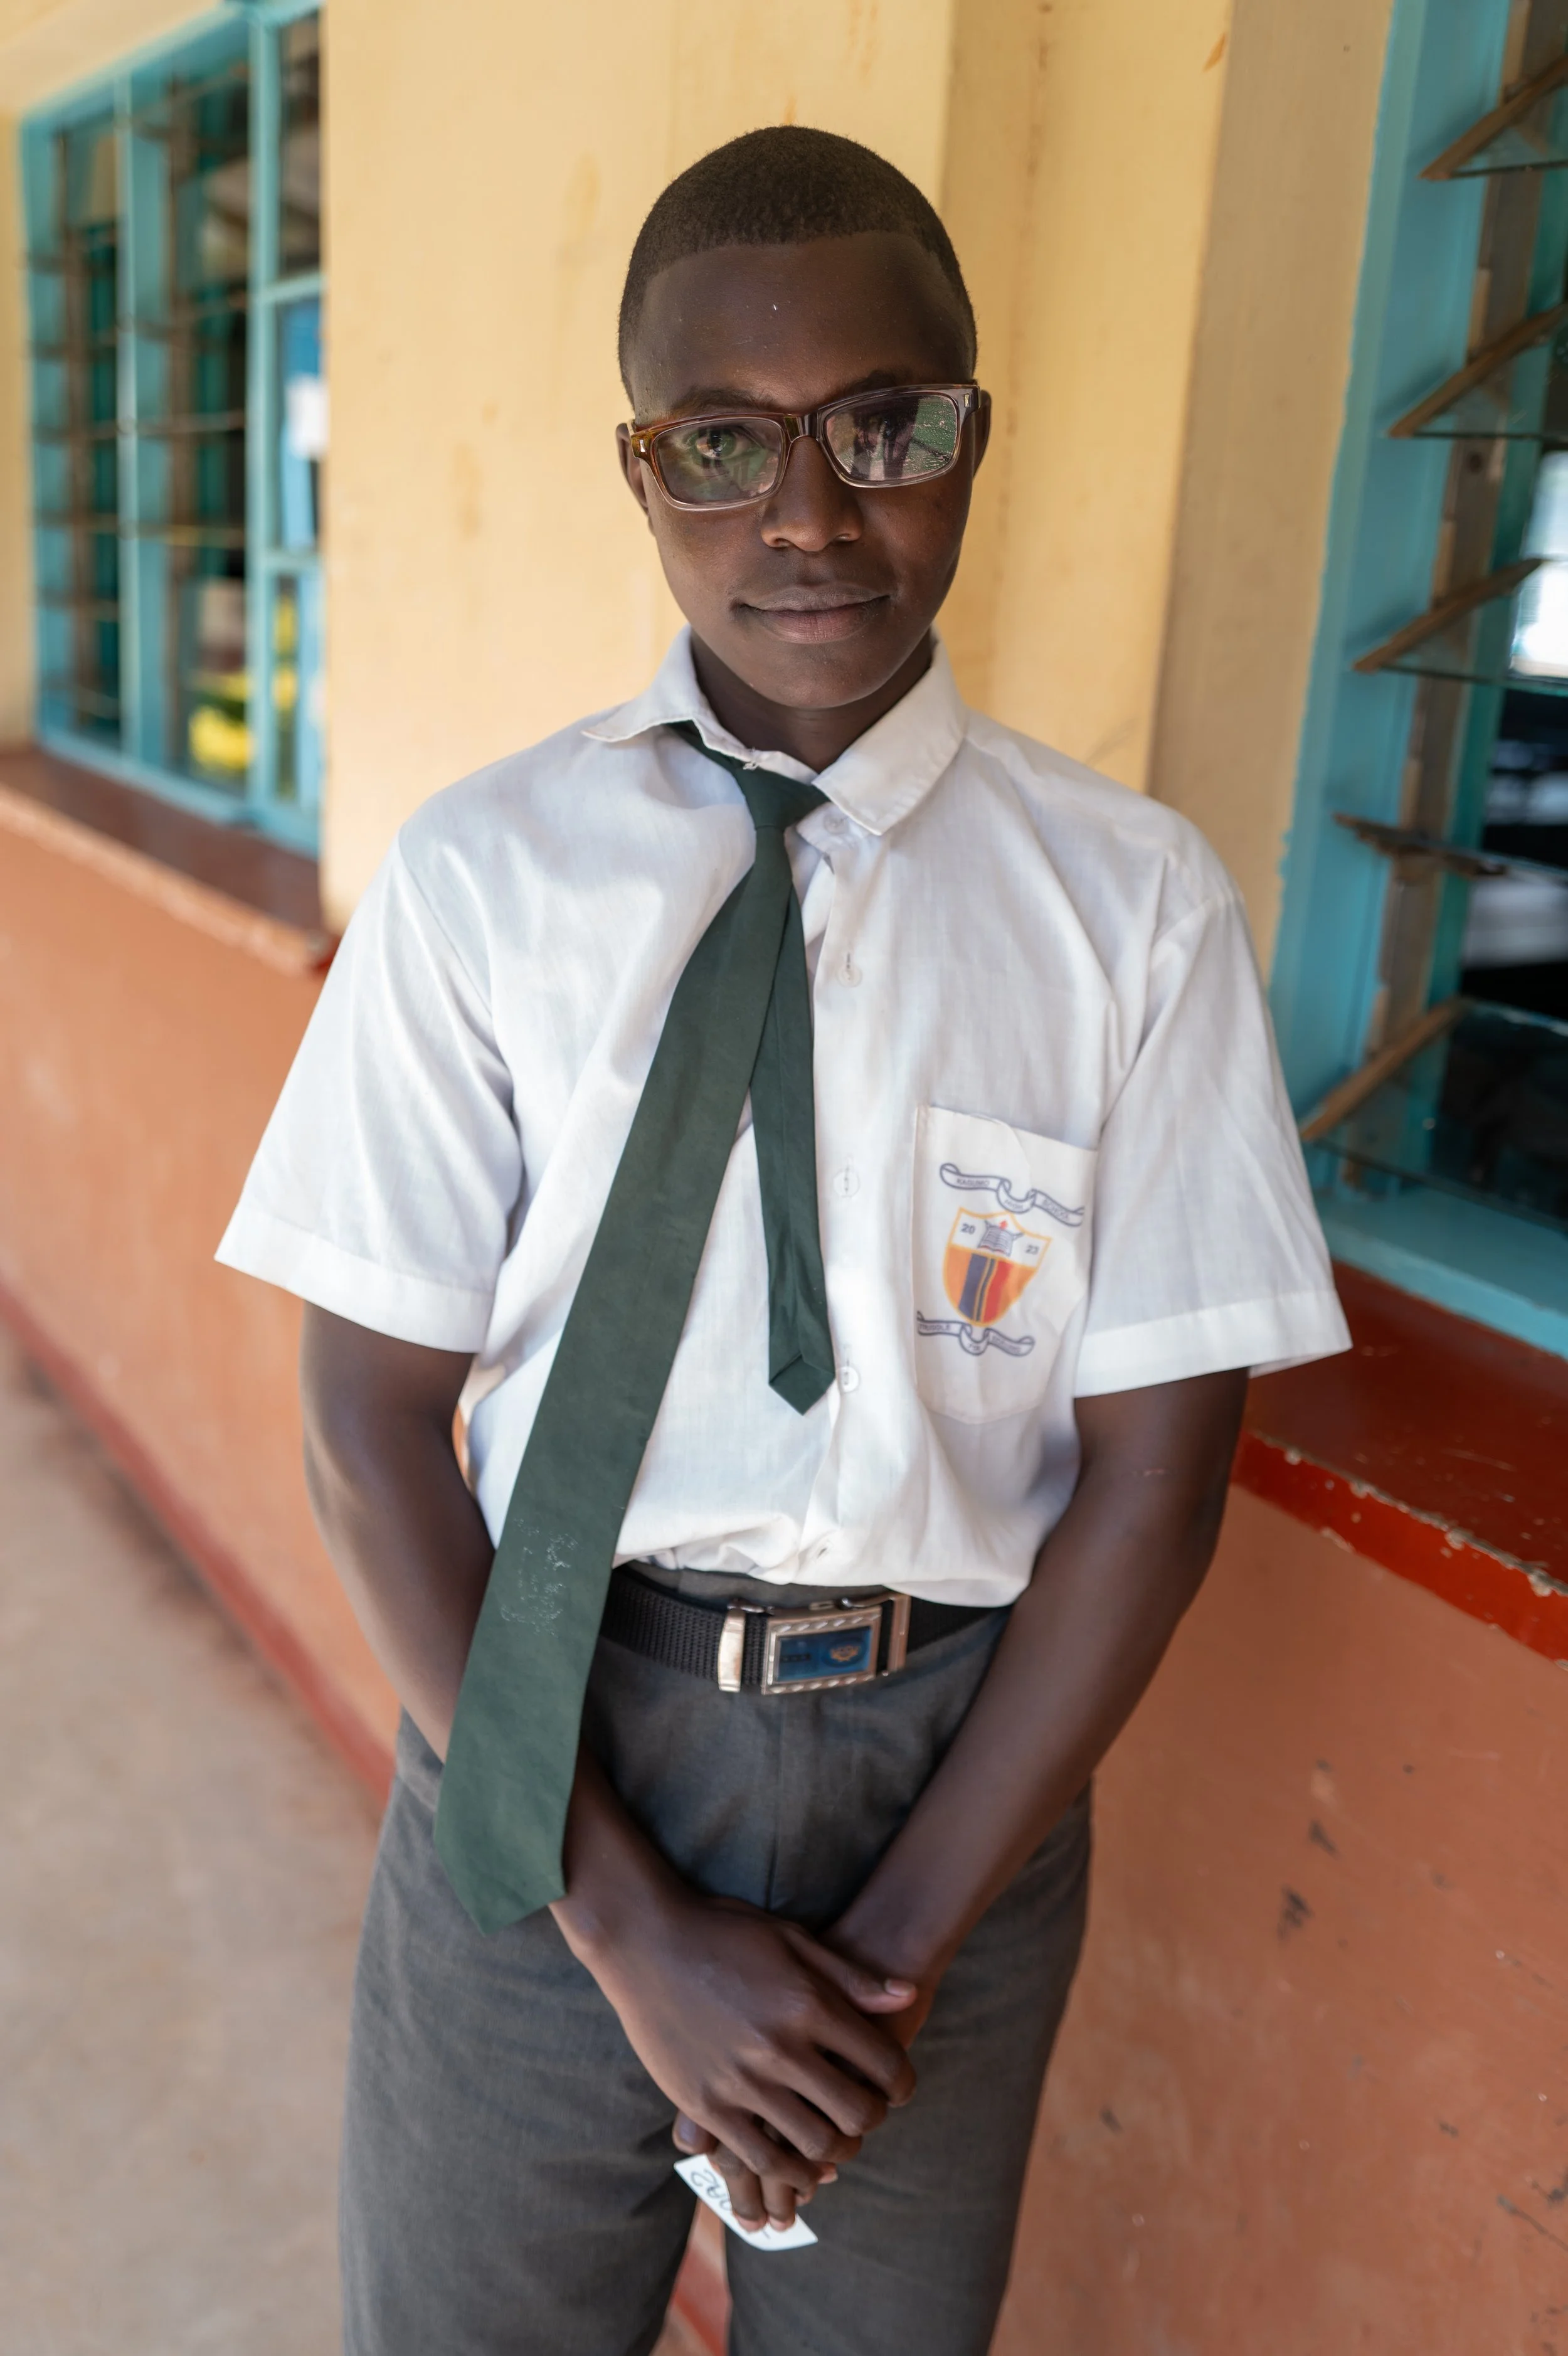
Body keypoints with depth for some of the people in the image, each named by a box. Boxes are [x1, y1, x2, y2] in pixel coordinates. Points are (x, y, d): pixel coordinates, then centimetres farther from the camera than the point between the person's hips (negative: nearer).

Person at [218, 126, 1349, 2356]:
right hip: (543, 1749, 0)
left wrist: (899, 1956, -9)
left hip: (955, 1767, 1)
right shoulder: (482, 875, -8)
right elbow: (374, 1425, -7)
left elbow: (1151, 1482, -6)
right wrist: (629, 1920, -11)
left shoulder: (1138, 902, -8)